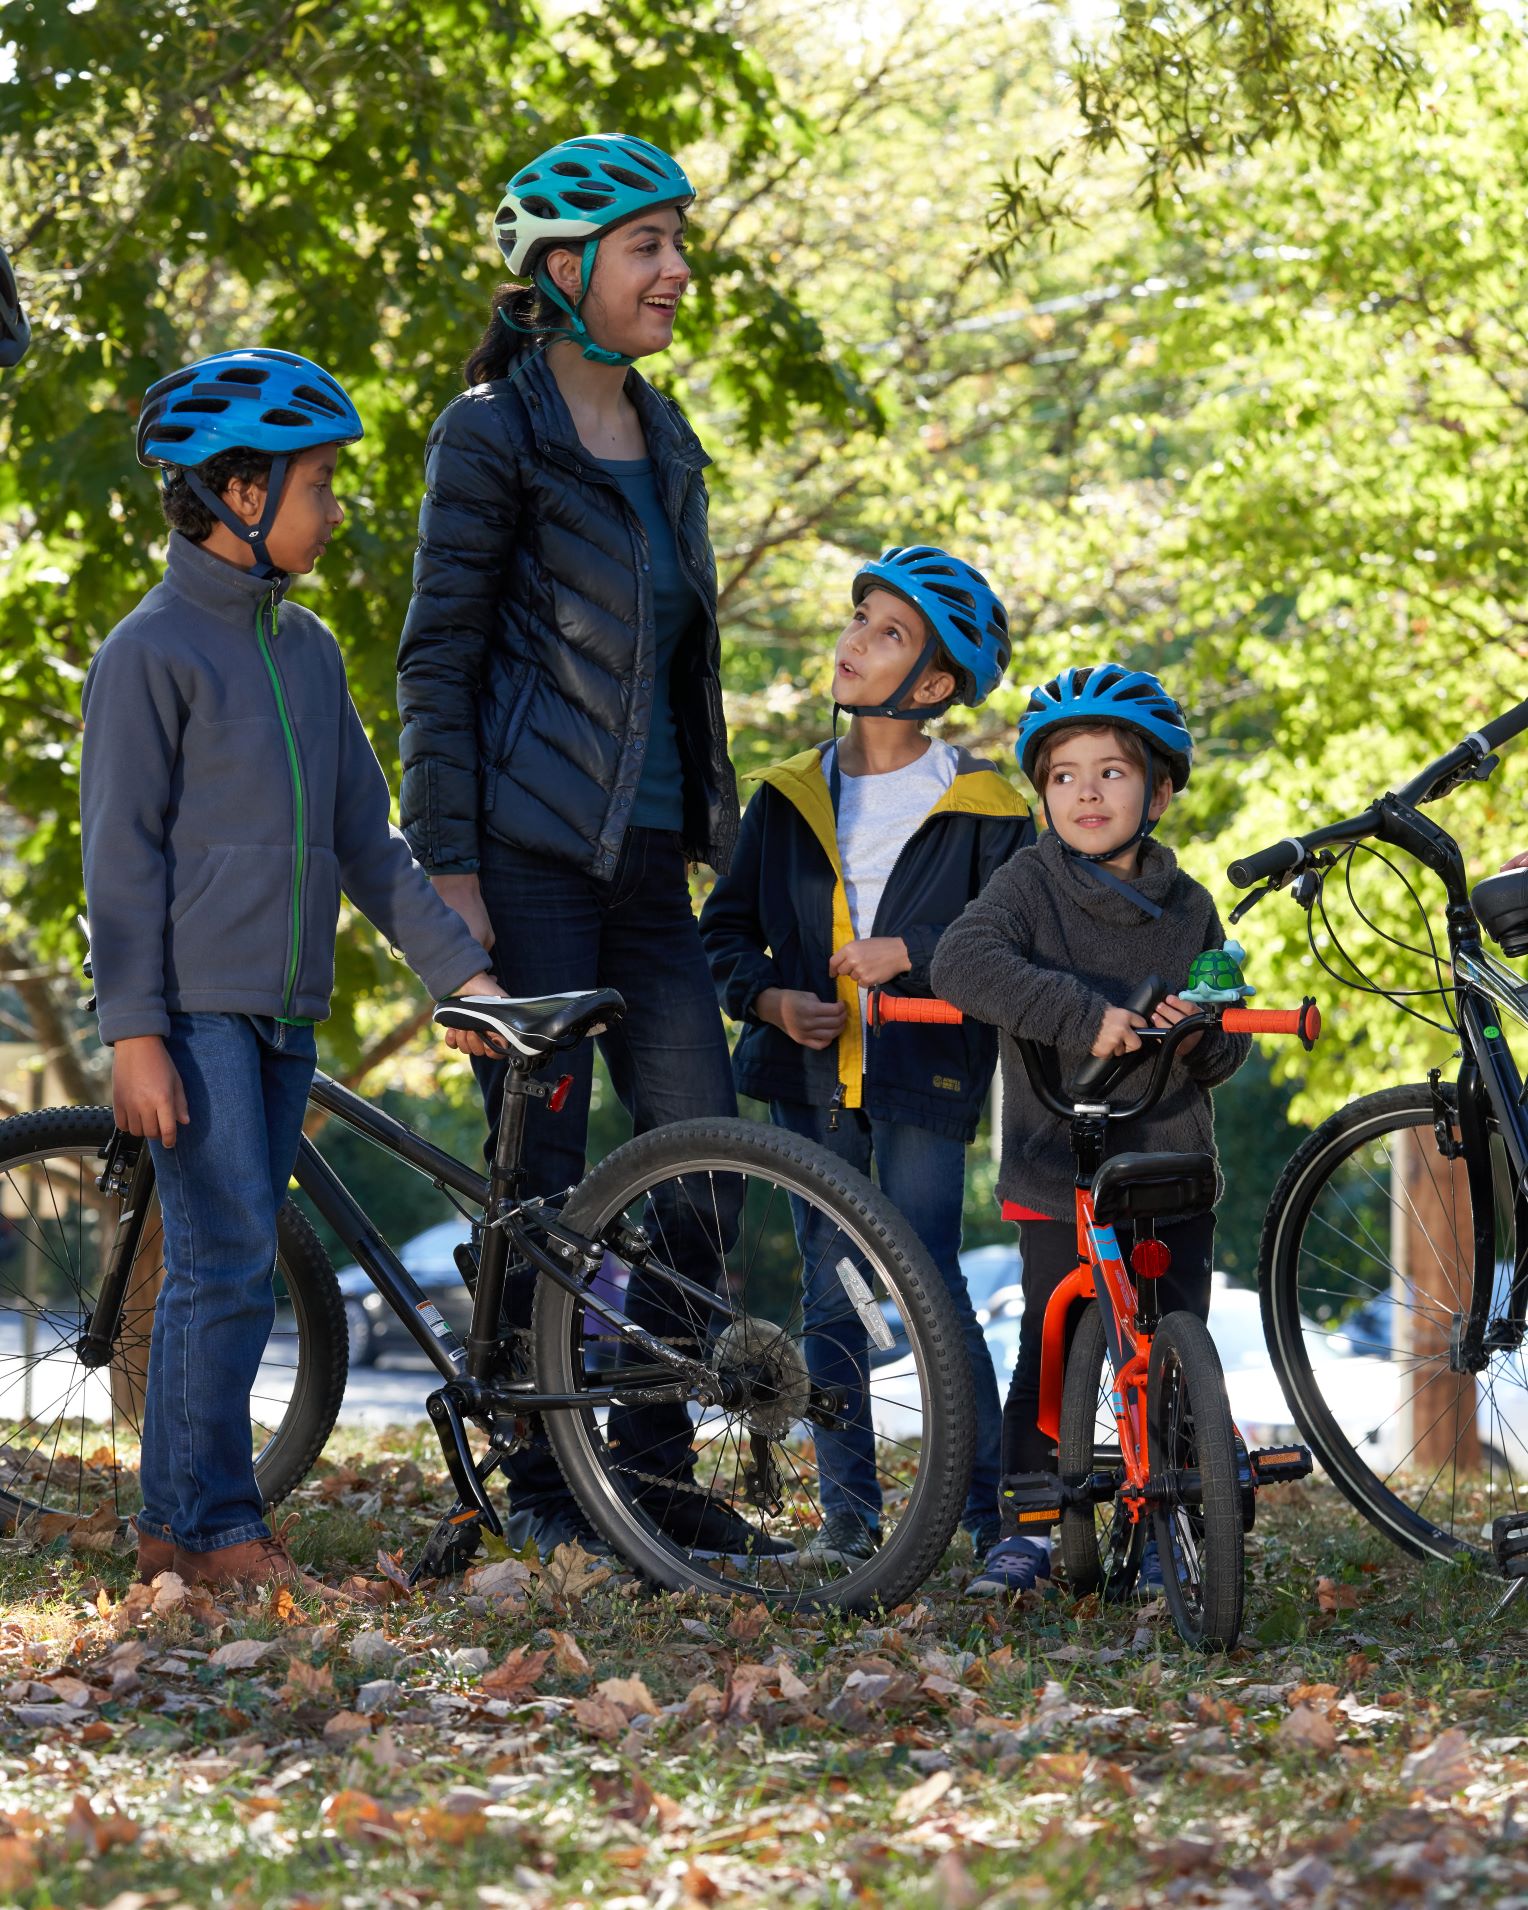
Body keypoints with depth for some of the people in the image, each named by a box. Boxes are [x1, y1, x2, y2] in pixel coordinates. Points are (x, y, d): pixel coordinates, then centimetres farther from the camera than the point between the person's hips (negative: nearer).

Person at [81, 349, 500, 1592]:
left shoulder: (309, 651, 15)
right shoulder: (154, 650, -7)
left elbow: (367, 838, 18)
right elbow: (122, 855, -10)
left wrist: (460, 969, 11)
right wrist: (135, 1033, -16)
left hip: (284, 1010, 7)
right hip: (195, 1007, -7)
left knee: (222, 1268, 8)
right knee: (231, 1262, -12)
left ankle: (173, 1524, 13)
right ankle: (217, 1526, -6)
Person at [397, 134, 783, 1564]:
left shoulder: (663, 445, 16)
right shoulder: (493, 433, -5)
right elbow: (435, 659, -8)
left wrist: (713, 833, 20)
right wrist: (447, 869, -14)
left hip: (644, 858, 7)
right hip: (527, 855, -7)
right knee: (540, 1173, -3)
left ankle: (652, 1467, 10)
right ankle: (539, 1484, 6)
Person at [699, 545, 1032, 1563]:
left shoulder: (979, 809, -2)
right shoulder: (791, 798, 10)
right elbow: (726, 929, 14)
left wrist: (914, 953, -15)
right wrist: (769, 997, -4)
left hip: (924, 1071, -4)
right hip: (813, 1071, 4)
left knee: (931, 1287, -11)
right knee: (830, 1295, 6)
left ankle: (1000, 1510, -5)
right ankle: (849, 1509, 13)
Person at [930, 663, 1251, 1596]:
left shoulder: (1189, 906, 10)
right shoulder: (1031, 883, -2)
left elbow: (1230, 1050, 14)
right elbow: (964, 960, -22)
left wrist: (1202, 1035, -11)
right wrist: (1082, 1016, -30)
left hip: (1173, 1175, 3)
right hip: (1060, 1174, -3)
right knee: (1052, 1351, -5)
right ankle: (1031, 1525, 6)